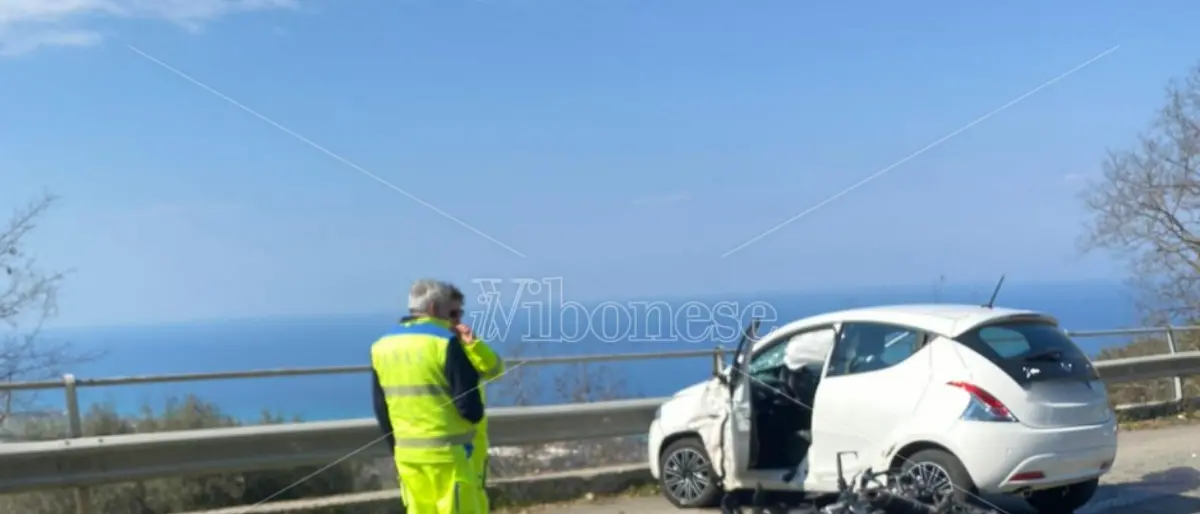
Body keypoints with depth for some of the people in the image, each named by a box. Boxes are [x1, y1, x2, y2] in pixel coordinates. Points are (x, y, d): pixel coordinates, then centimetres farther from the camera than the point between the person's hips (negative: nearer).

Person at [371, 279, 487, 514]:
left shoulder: (382, 346, 8)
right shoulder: (445, 342, -12)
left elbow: (381, 410, 14)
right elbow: (470, 407, -14)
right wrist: (475, 414, 9)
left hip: (407, 453, 6)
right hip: (447, 451, -6)